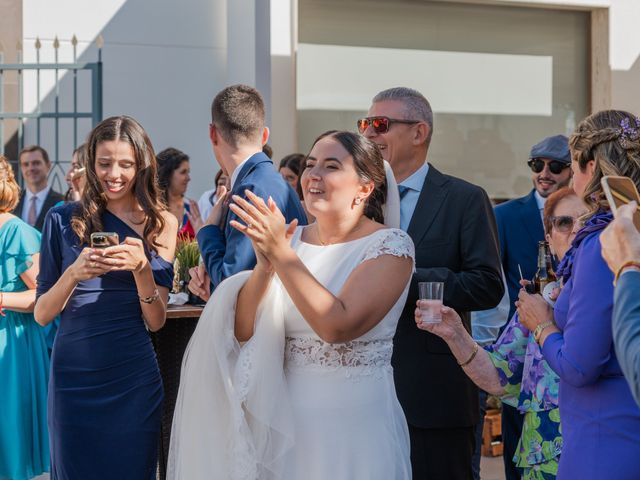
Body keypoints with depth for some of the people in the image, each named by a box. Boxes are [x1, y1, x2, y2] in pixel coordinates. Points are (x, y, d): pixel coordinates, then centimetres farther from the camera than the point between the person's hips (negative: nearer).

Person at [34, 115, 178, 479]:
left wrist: (142, 268, -18)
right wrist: (74, 274, -18)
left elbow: (156, 322, -1)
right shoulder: (64, 220, 2)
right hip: (73, 375, 0)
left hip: (133, 377, 0)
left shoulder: (161, 223, 4)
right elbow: (42, 315, 0)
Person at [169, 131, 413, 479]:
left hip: (356, 427, -4)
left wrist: (282, 254, -22)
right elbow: (242, 331, -1)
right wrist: (264, 266, -16)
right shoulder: (290, 240, 4)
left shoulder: (391, 245, -10)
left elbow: (338, 327, -23)